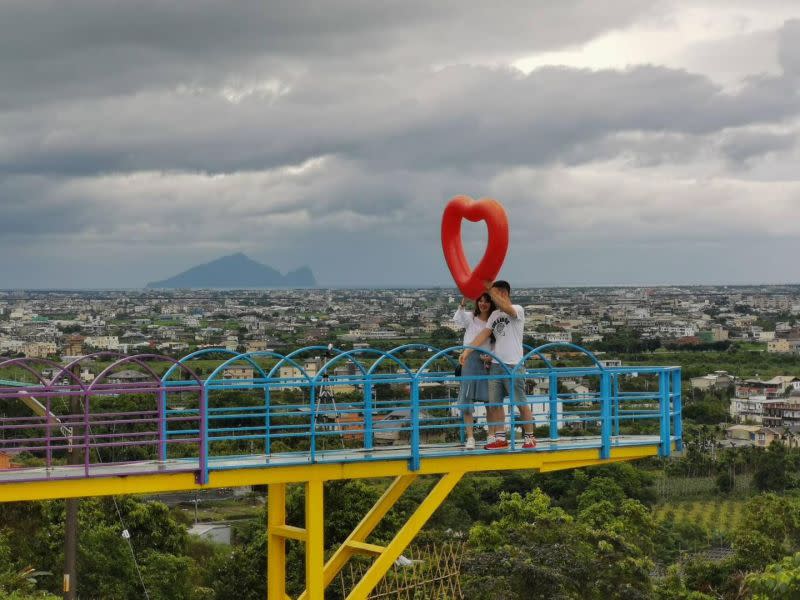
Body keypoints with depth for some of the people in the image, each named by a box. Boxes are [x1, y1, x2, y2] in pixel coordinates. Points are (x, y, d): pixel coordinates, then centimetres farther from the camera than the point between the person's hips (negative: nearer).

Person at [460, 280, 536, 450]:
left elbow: (507, 308, -28)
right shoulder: (494, 315, 15)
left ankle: (529, 437, 5)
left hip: (513, 365, -7)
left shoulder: (517, 310, -5)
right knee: (495, 403, 6)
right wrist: (467, 350, -2)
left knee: (521, 402, -2)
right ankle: (500, 438, 10)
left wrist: (490, 289, -21)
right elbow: (484, 334, 9)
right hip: (496, 364, 7)